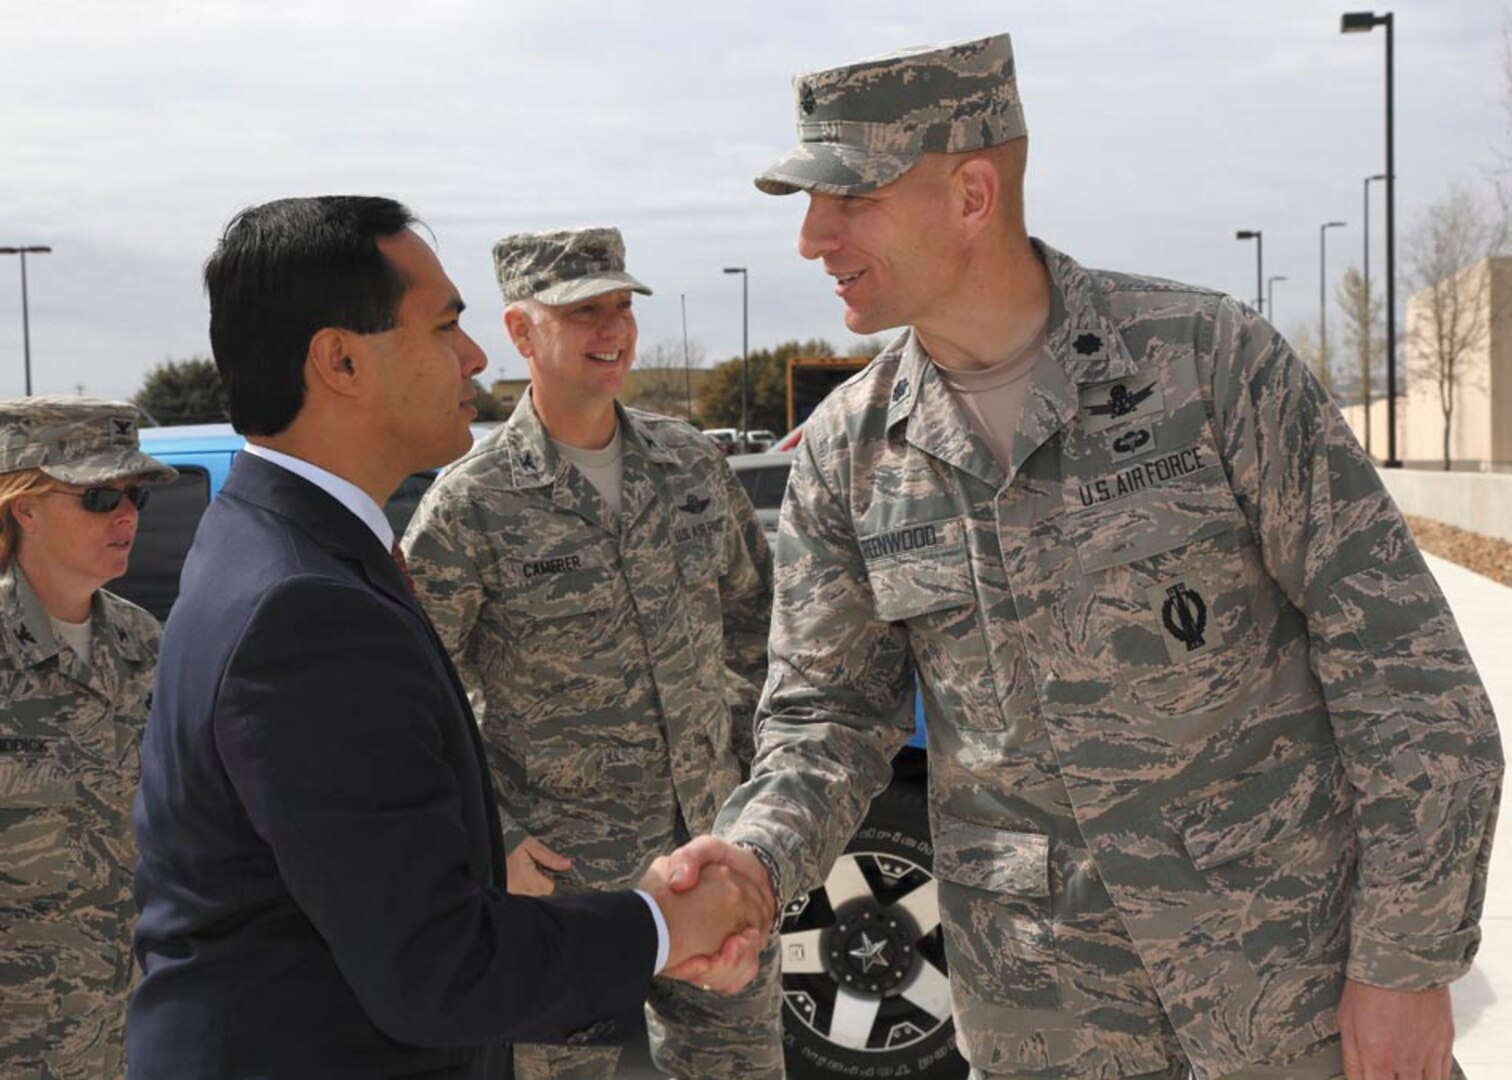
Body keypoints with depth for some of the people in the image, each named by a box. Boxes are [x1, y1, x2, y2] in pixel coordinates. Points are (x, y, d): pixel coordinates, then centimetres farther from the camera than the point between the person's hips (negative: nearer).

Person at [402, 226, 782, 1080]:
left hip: (716, 852, 5)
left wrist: (760, 769, 12)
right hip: (564, 876, -4)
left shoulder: (693, 465, 2)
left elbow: (751, 618, 16)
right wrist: (489, 845, -10)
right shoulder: (470, 510, -13)